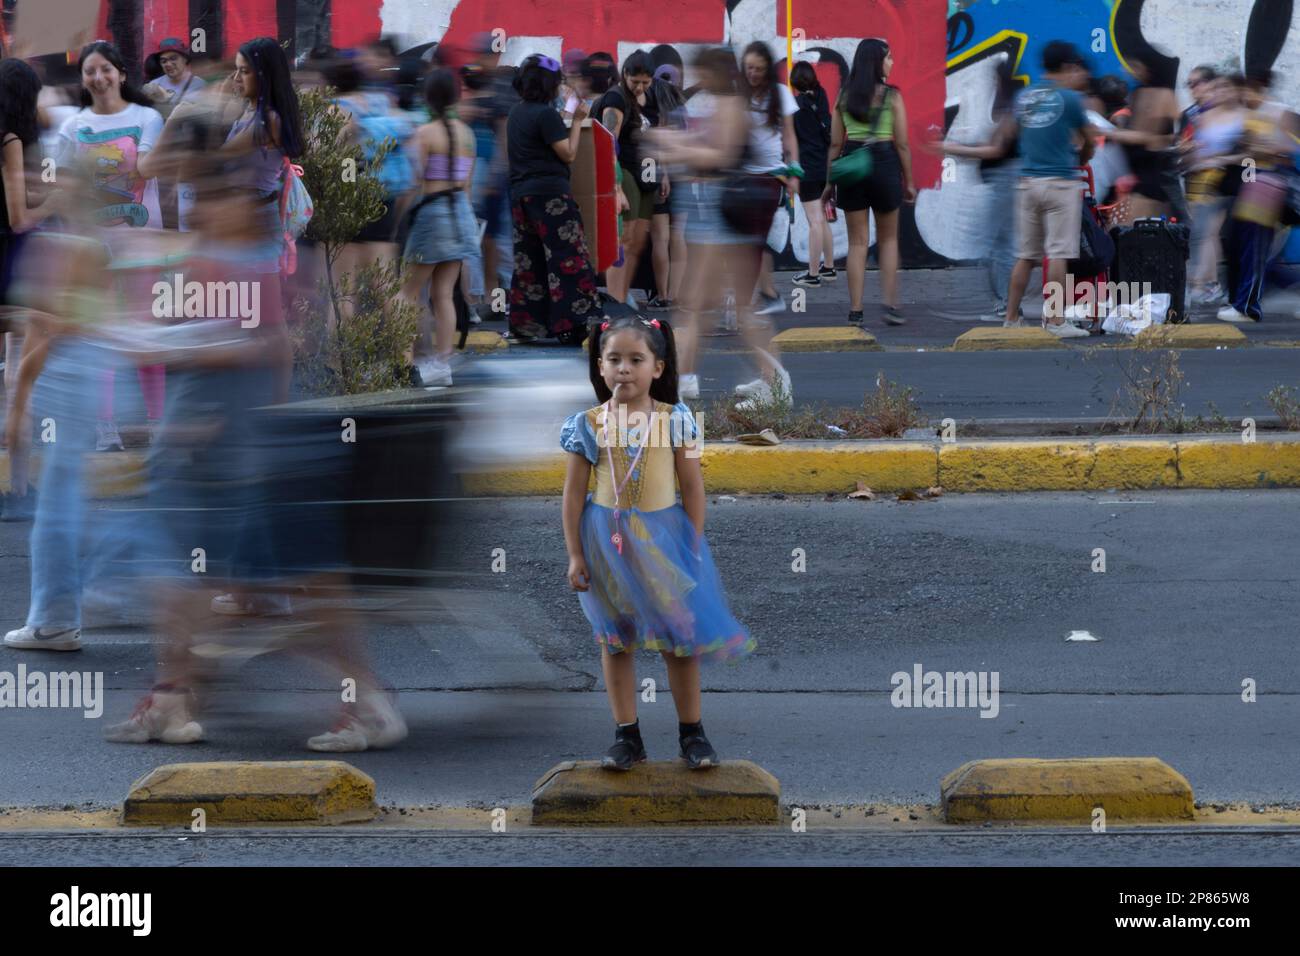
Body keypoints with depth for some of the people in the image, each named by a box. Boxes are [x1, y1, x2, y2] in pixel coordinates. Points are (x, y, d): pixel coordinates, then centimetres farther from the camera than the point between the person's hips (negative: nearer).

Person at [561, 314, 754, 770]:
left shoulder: (674, 419, -5)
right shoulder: (589, 424, -4)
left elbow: (693, 486, -1)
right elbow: (574, 493, 0)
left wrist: (694, 547, -3)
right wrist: (575, 555, -2)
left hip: (664, 539, -1)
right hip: (608, 542, 1)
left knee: (678, 638, 5)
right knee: (615, 640, 7)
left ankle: (692, 732, 17)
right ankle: (627, 736, 15)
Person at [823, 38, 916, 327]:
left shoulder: (844, 96, 3)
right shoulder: (892, 96, -5)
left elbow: (835, 143, 3)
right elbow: (902, 143, -5)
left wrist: (830, 181, 10)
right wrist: (908, 181, 3)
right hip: (884, 162, -2)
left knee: (857, 242, 7)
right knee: (888, 239, 13)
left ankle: (855, 311, 4)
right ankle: (890, 305, 4)